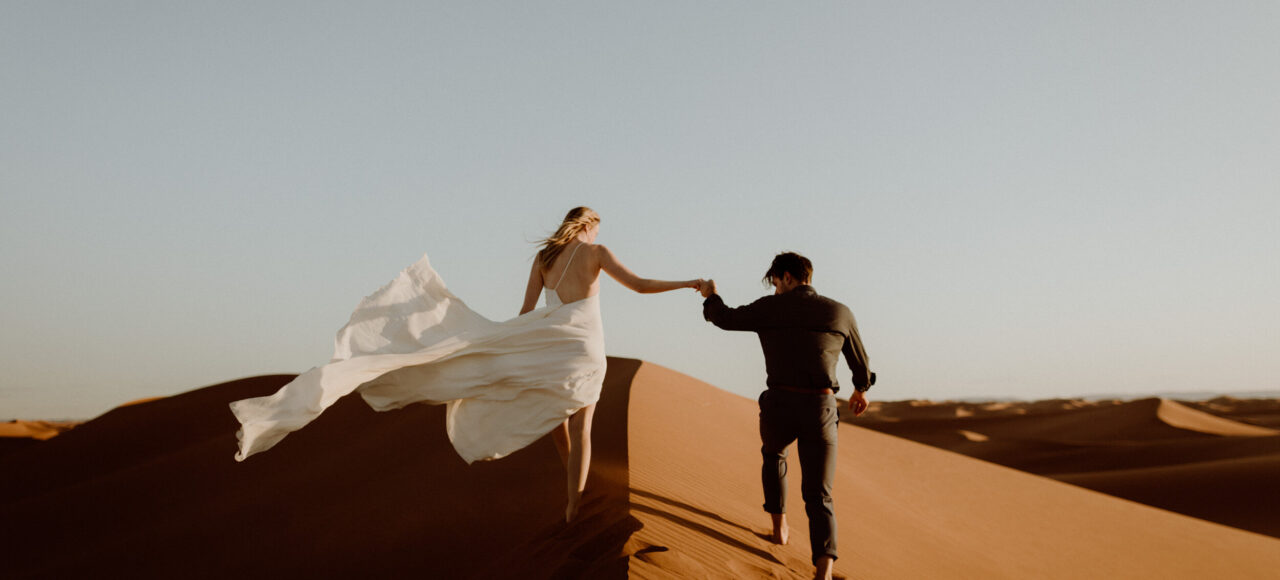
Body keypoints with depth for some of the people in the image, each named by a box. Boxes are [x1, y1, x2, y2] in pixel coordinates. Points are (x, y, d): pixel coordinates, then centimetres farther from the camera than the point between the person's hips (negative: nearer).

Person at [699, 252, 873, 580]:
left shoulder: (769, 308, 3)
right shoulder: (840, 313, 9)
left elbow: (725, 319, 18)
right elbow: (859, 360, 23)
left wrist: (711, 296, 39)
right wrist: (861, 388, 44)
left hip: (778, 408, 0)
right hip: (820, 411, 0)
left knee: (774, 455, 36)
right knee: (818, 498, 4)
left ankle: (779, 527, 39)